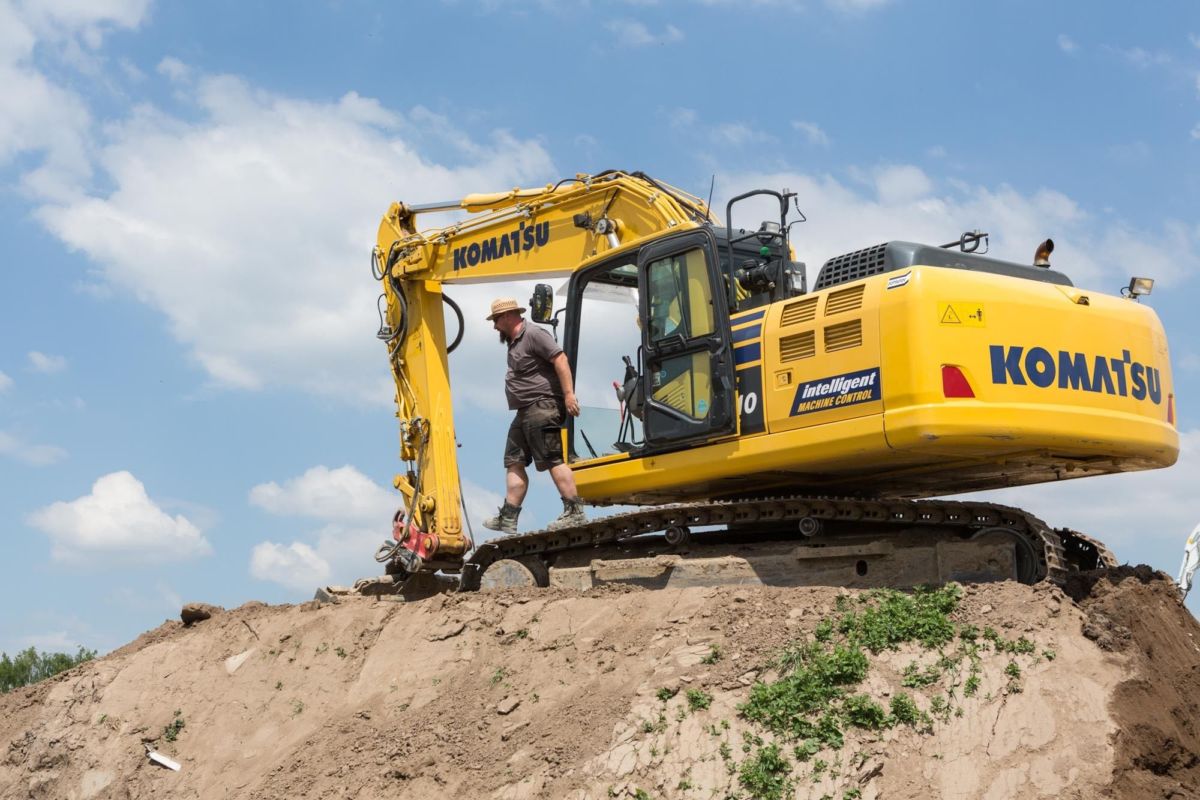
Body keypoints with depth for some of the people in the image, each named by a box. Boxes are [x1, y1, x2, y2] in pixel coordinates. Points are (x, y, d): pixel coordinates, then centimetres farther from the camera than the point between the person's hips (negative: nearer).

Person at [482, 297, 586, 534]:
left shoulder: (533, 335, -11)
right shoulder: (515, 343, 21)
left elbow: (560, 359, -19)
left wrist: (568, 394, -25)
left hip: (542, 408, -11)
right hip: (526, 412, 11)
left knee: (553, 461, -12)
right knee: (514, 462, 7)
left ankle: (575, 512, -10)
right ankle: (508, 518, 8)